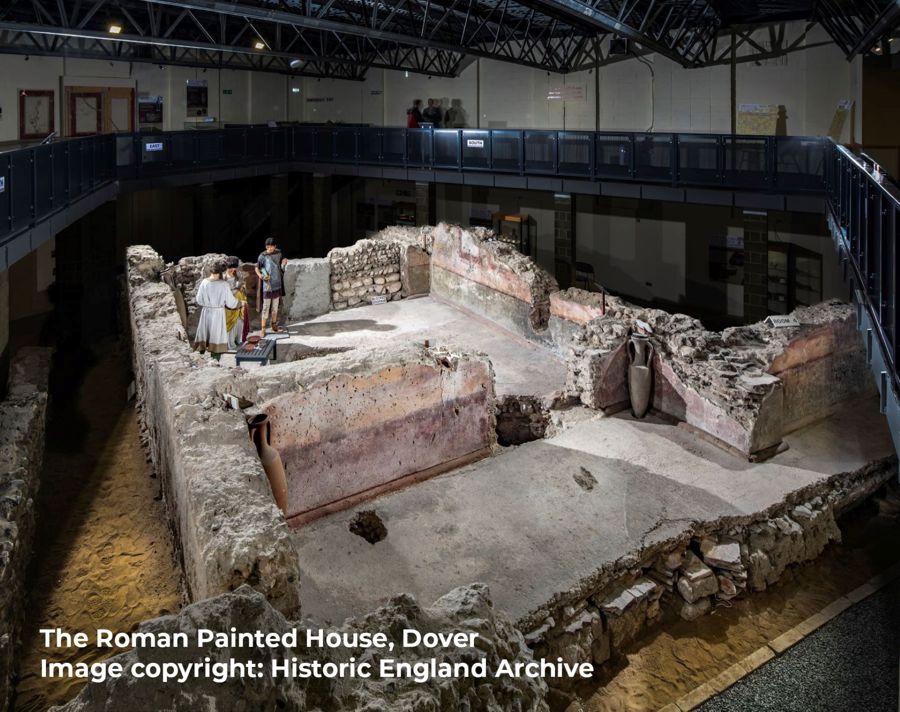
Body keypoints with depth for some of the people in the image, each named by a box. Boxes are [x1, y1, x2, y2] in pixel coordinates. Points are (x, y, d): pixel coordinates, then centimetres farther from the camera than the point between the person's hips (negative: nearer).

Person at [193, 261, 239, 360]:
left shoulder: (204, 283, -9)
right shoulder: (224, 285, -15)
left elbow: (199, 301, 0)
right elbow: (230, 302, -7)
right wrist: (238, 303, 13)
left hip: (206, 312, 3)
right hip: (218, 313, -3)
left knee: (204, 336, 16)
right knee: (216, 338, 7)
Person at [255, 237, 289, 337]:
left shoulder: (279, 253, 1)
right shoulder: (262, 256, -13)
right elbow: (257, 268, -9)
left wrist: (283, 263, -9)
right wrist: (260, 275, -29)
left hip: (277, 284, 5)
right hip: (267, 284, -5)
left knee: (275, 306, 14)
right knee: (265, 307, -3)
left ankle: (274, 326, 27)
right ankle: (263, 329, 3)